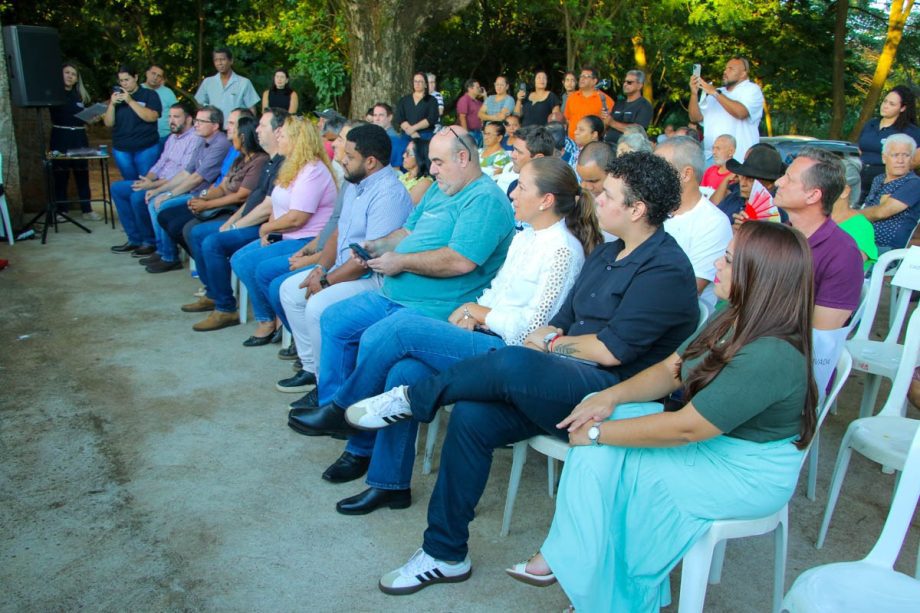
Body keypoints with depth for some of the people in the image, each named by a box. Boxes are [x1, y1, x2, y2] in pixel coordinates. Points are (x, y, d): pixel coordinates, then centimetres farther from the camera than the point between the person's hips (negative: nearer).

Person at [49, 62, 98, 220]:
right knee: (60, 174, -1)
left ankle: (87, 210, 7)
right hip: (60, 137, -4)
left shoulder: (80, 95, 15)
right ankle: (61, 211, 6)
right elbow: (53, 114, -16)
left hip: (79, 137, 4)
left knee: (82, 173, 4)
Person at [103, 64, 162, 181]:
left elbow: (152, 117, -16)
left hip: (146, 148, -4)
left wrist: (130, 101, -17)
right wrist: (112, 104, -8)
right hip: (121, 150, 4)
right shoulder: (117, 97, 11)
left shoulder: (149, 95, -1)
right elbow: (108, 123, 7)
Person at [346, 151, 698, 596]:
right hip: (566, 384, 8)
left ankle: (412, 398, -6)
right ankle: (445, 555, -3)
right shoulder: (605, 254, 18)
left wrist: (549, 342, -4)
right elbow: (560, 323, 18)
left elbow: (611, 350, -17)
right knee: (472, 415, -14)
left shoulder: (666, 269, -11)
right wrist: (547, 336, -3)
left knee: (511, 364, -32)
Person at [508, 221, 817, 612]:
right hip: (710, 436, 9)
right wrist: (612, 396, -14)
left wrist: (598, 433, -20)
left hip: (749, 475, -8)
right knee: (599, 434, -11)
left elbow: (684, 429, -28)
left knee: (605, 453, -15)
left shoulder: (771, 356, -30)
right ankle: (563, 557, -6)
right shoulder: (735, 322, 0)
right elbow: (670, 370, 4)